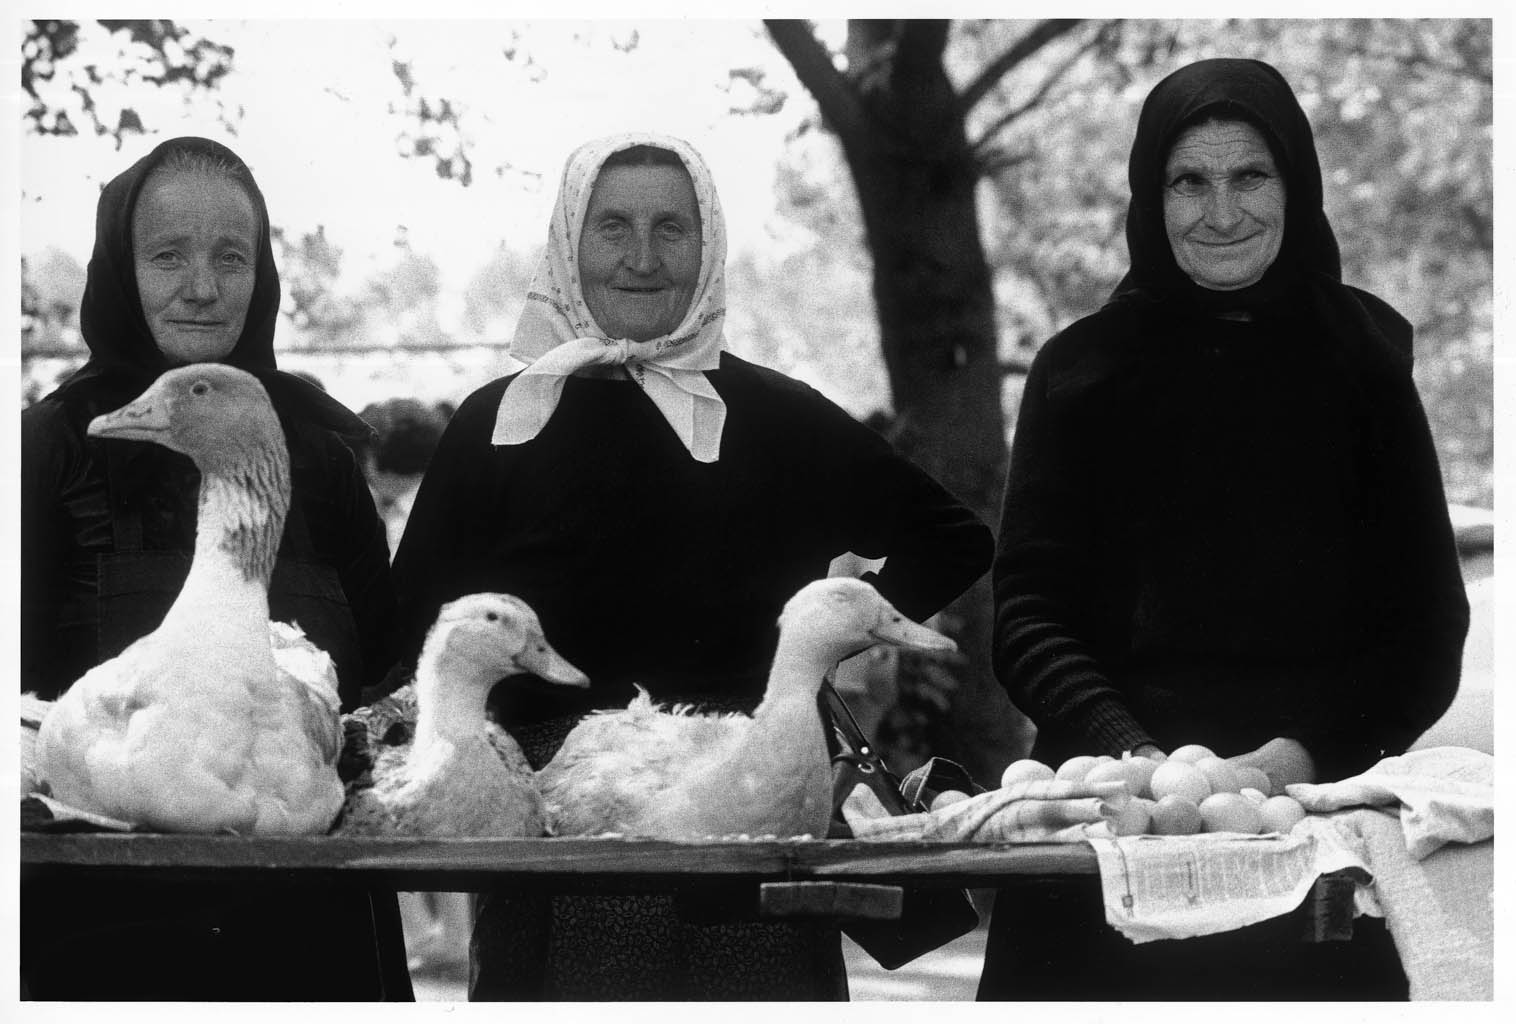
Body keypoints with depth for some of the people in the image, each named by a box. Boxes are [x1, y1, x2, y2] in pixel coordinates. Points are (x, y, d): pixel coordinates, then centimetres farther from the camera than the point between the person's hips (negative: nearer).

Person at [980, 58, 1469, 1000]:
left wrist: (1313, 748, -13)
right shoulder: (1085, 368, 6)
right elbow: (1027, 608, 0)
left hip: (1317, 803, 0)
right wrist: (1125, 751, -17)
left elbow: (1429, 616, 4)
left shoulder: (1362, 357, 7)